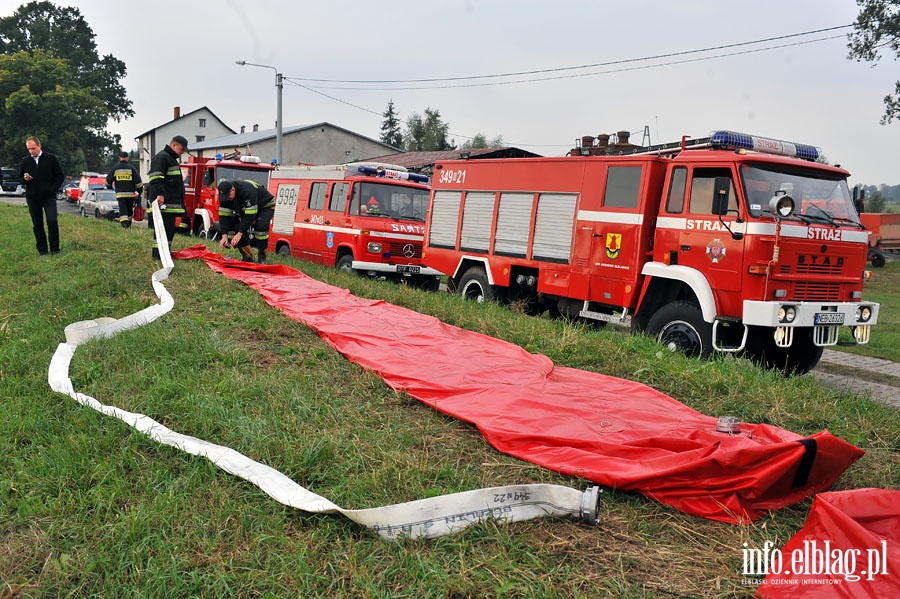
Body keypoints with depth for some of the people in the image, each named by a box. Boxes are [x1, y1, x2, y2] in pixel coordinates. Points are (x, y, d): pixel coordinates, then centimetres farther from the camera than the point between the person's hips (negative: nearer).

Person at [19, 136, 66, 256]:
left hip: (48, 196, -3)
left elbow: (61, 175, 4)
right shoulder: (25, 161, 10)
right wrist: (25, 179, -5)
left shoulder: (51, 158, 0)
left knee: (52, 221, -12)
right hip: (32, 198, 3)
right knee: (37, 224, 5)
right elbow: (20, 178, 19)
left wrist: (53, 188, -6)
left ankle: (55, 249, -3)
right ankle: (42, 250, 11)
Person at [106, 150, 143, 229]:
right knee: (129, 210, 15)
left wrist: (109, 187, 35)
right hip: (130, 193, 1)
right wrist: (139, 191, 9)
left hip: (120, 194, -1)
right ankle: (128, 225, 27)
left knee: (122, 210, -4)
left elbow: (108, 180, 15)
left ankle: (124, 224, -24)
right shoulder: (131, 168, 0)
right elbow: (138, 181, -3)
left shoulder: (115, 168, 4)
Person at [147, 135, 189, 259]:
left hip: (170, 203, 10)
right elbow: (156, 177, -19)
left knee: (169, 229, 11)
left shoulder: (172, 159, 26)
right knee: (164, 228, -12)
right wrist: (160, 193, -27)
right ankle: (158, 254, -11)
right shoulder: (162, 157, -7)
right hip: (163, 203, -10)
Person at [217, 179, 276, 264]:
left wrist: (240, 234, -40)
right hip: (244, 210, 7)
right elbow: (224, 215, -17)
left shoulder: (248, 191, -38)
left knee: (260, 226, -33)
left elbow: (250, 216, -39)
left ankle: (261, 257, -18)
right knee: (233, 227, -12)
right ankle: (247, 257, -3)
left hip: (265, 207, -7)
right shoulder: (225, 195, -18)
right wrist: (224, 236, -26)